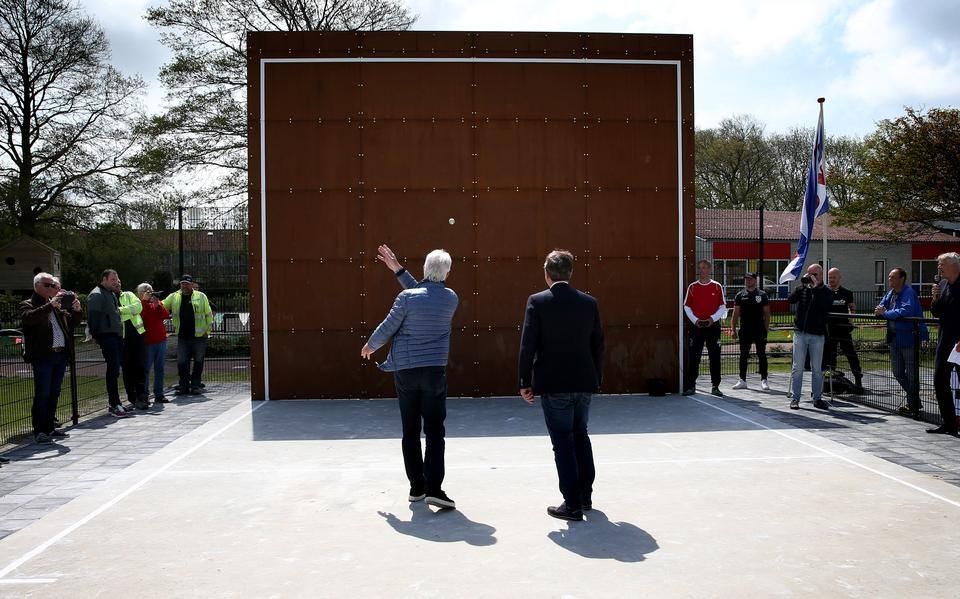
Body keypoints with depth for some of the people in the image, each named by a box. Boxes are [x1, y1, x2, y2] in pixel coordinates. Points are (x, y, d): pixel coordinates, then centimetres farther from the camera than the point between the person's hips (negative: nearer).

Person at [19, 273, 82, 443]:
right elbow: (29, 317, -21)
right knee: (42, 395, -5)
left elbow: (72, 322, 19)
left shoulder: (58, 306, 20)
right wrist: (50, 305, -28)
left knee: (54, 394, 11)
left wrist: (77, 310, -1)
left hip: (61, 354, 6)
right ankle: (39, 431, -1)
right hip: (42, 356, -6)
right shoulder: (28, 305, 1)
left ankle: (50, 427, 19)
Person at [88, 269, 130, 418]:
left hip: (116, 334, 9)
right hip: (107, 335, -9)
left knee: (115, 368, 11)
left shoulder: (111, 294, 21)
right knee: (113, 369, -10)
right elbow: (93, 317, -16)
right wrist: (96, 336, -19)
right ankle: (114, 405, -7)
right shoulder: (96, 295, -10)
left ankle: (113, 403, 18)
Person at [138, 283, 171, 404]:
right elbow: (139, 316, -19)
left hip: (161, 340, 5)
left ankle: (159, 394, 13)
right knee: (146, 370, -4)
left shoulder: (157, 303, 16)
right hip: (147, 342, -5)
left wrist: (157, 304, -10)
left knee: (159, 369, 8)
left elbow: (166, 315, 2)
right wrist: (145, 300, -15)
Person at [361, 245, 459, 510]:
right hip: (434, 371, 0)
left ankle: (417, 486, 17)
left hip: (405, 371, 0)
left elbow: (386, 329, -3)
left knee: (410, 431, 10)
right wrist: (397, 269, 18)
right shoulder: (451, 298, -1)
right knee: (434, 432, 2)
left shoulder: (407, 297, -10)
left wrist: (370, 345, 17)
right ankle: (433, 488, -8)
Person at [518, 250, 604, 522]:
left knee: (563, 442, 3)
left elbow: (528, 345, -10)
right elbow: (598, 344, 7)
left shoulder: (537, 302, -9)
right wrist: (597, 378, 16)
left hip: (553, 384, -4)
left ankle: (572, 504, 6)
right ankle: (585, 495, 30)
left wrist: (525, 382, -3)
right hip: (584, 382, 4)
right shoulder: (589, 302, 3)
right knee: (580, 435, 21)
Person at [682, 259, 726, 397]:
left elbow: (723, 307, 3)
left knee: (715, 357, 1)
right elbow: (686, 306, 5)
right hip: (696, 326, 0)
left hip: (713, 326, 0)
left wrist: (712, 319, -11)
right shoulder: (692, 287, 5)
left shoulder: (717, 287, 4)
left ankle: (715, 386, 8)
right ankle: (690, 386, 5)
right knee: (693, 357, 0)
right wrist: (695, 320, -8)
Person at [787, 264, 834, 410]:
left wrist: (816, 288, -16)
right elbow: (791, 299, -8)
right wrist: (803, 285, -14)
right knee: (797, 367, 2)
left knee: (817, 369, 7)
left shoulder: (826, 292, 1)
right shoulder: (802, 288, 7)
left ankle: (817, 398, 17)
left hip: (817, 334, -1)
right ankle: (794, 399, 6)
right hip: (800, 333, 1)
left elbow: (826, 306, -17)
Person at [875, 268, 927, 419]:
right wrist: (880, 310, -10)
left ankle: (913, 405, 11)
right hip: (894, 338, 9)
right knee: (898, 373, 16)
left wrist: (885, 313, -21)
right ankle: (913, 400, 32)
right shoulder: (890, 293, 10)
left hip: (909, 337, -9)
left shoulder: (909, 292, -16)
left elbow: (907, 310, -32)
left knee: (911, 374, 0)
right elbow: (881, 308, 15)